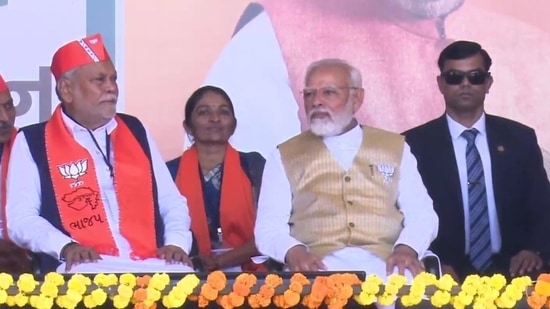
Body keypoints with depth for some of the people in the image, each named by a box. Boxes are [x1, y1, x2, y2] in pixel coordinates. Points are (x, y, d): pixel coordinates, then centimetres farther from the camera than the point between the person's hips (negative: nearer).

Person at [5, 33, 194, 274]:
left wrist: (176, 243, -2)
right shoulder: (32, 142, 8)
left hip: (150, 265, 4)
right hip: (84, 269, -4)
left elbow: (172, 202, 20)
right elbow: (21, 218, -1)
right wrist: (65, 247, -20)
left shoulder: (136, 131, 20)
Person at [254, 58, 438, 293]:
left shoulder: (396, 148, 19)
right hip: (317, 270, -1)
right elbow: (268, 225, 8)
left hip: (386, 267, 1)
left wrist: (407, 248, -11)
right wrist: (293, 251, -15)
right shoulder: (284, 157, 16)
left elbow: (421, 213, 12)